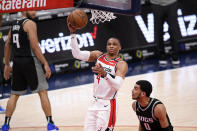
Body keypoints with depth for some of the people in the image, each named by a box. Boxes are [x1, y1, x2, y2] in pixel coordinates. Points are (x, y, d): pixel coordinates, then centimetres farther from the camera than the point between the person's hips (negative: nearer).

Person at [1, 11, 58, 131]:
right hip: (30, 60, -7)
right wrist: (45, 64, -14)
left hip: (17, 62, 7)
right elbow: (35, 46, -16)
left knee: (14, 95, 13)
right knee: (43, 92, -1)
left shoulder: (14, 24, 15)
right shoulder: (30, 23, -8)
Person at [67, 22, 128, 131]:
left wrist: (104, 73, -41)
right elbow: (77, 54, -1)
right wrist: (73, 33, -9)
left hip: (107, 105, -6)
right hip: (94, 102, 6)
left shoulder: (121, 64, -10)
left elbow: (117, 85, -25)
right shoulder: (98, 55, 8)